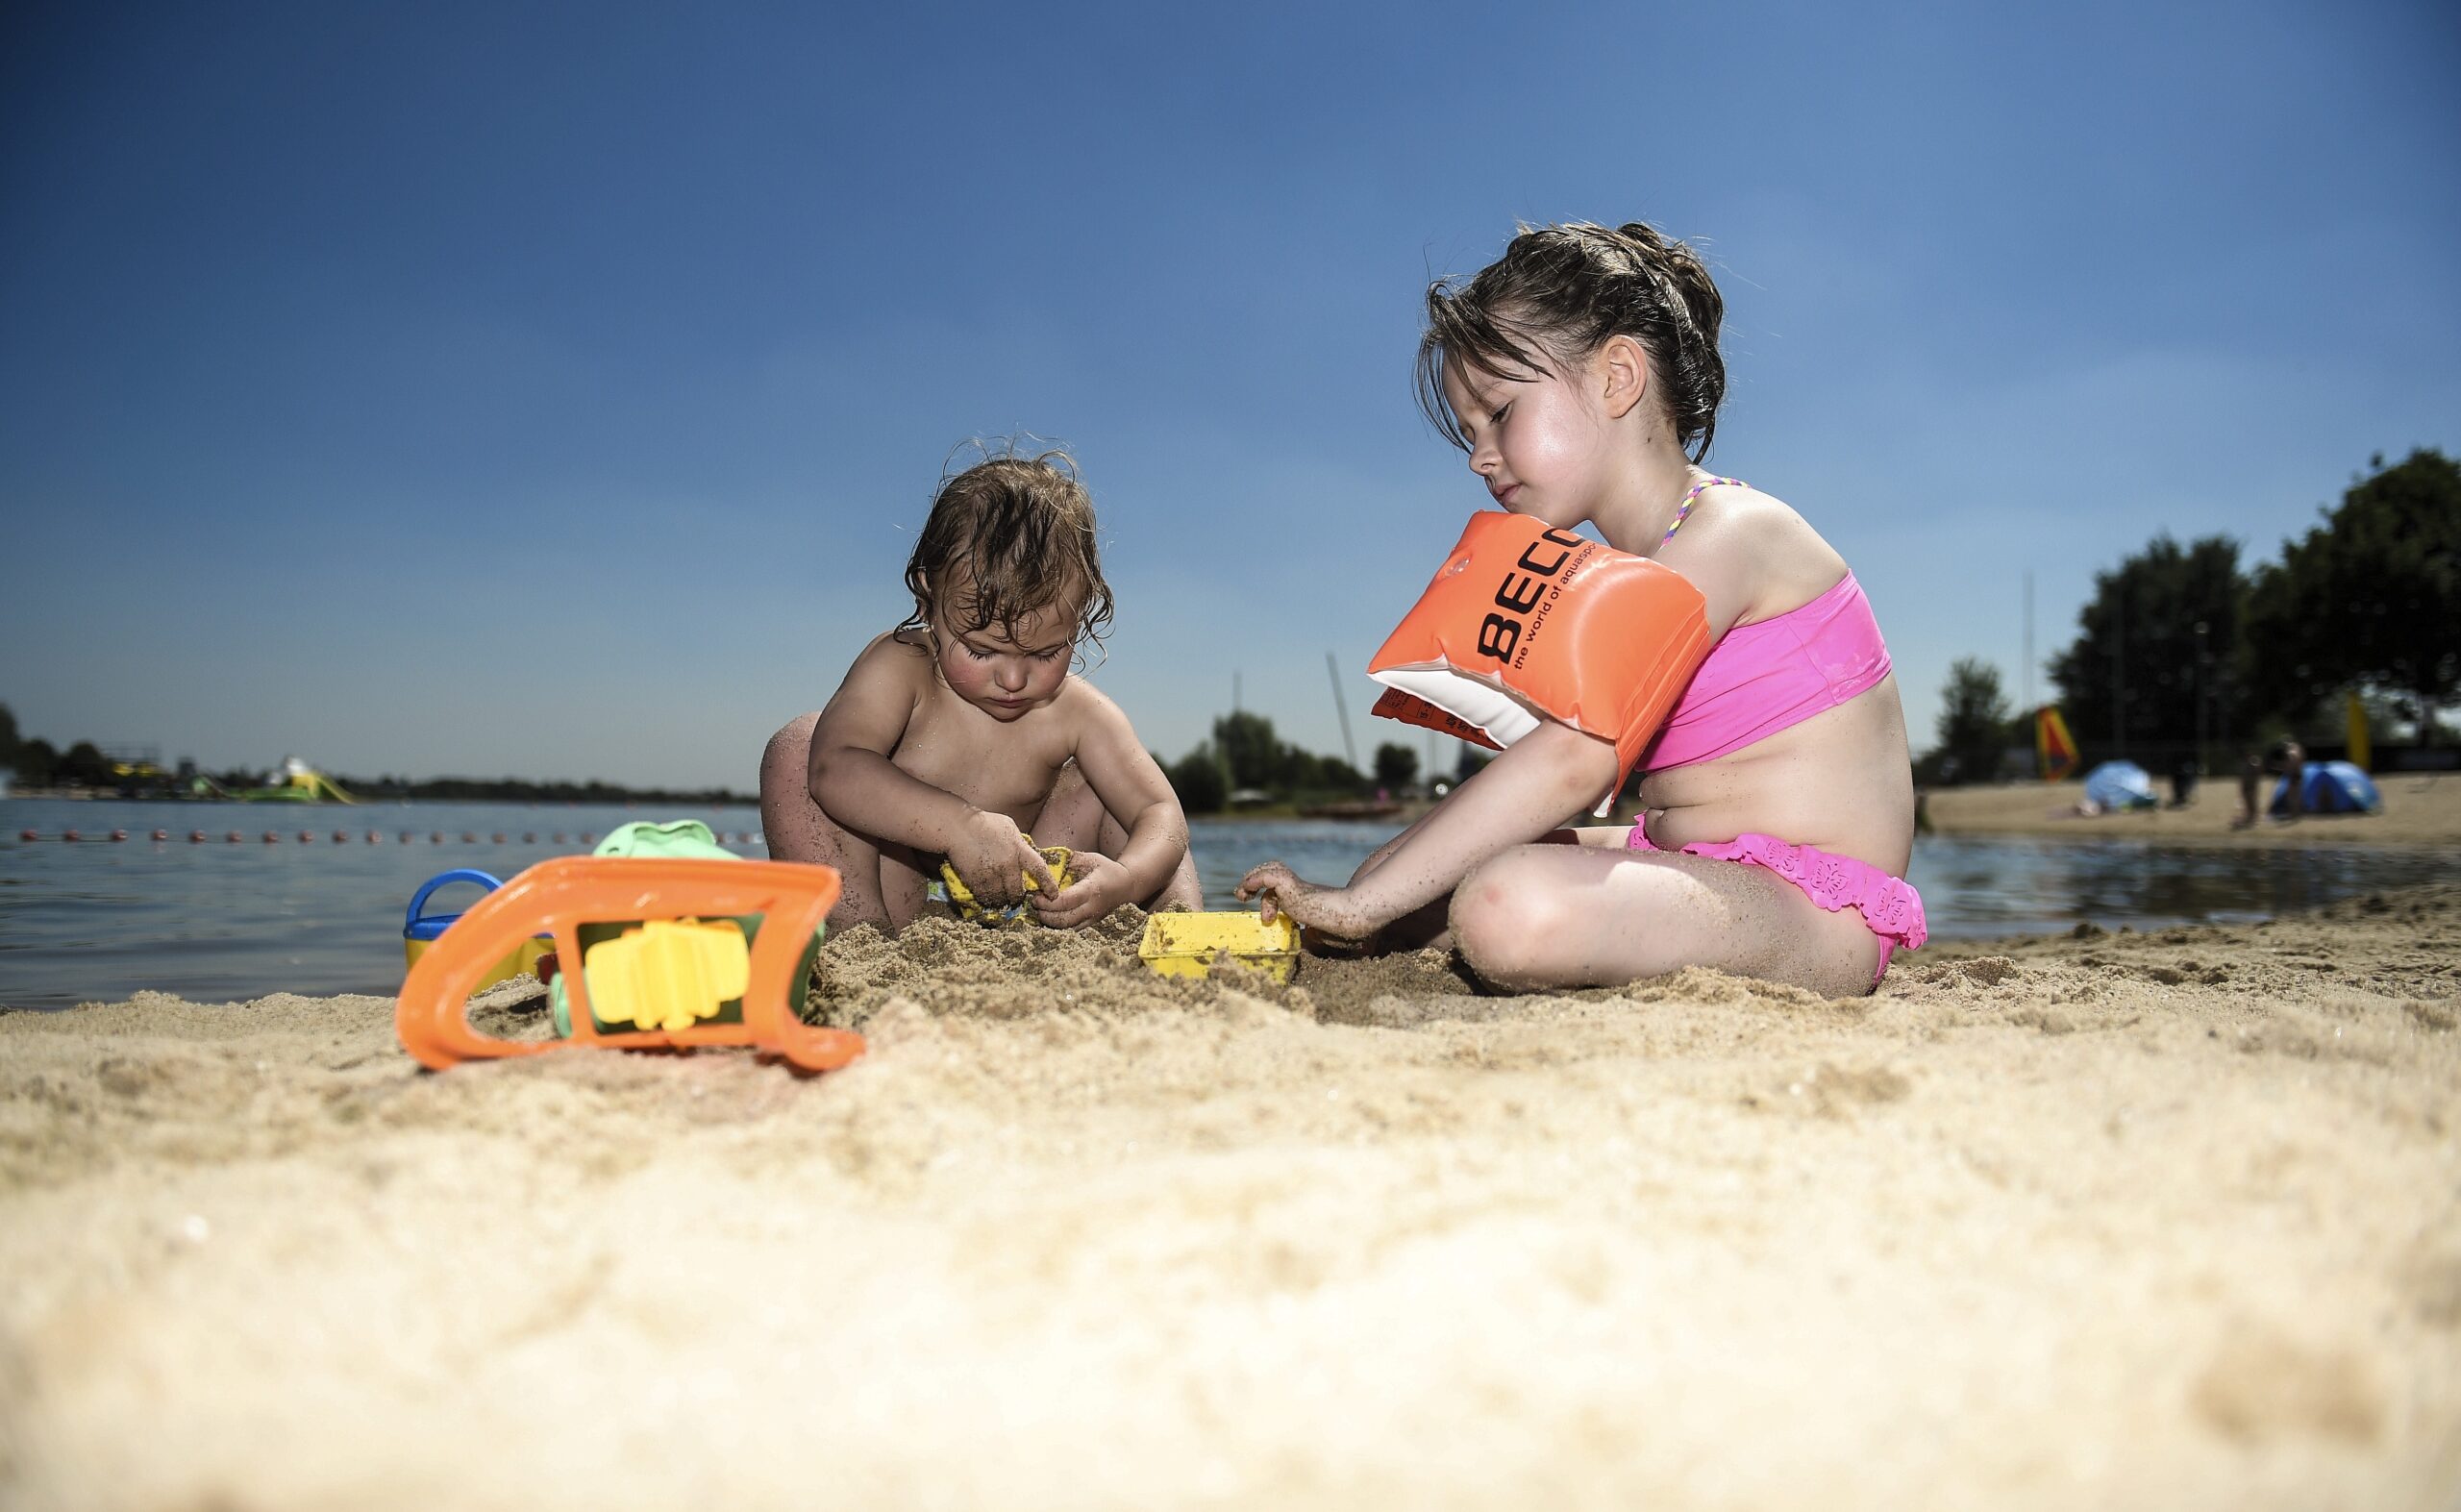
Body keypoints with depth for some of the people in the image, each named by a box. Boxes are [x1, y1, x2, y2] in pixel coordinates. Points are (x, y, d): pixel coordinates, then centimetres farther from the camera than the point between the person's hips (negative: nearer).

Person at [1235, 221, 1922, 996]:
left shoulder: (1726, 532, -17)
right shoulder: (1619, 574, 14)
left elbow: (1575, 757, -28)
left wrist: (1362, 903, -29)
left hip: (1811, 908, -9)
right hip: (1696, 868, 9)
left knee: (1509, 907, -36)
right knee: (1402, 864, 15)